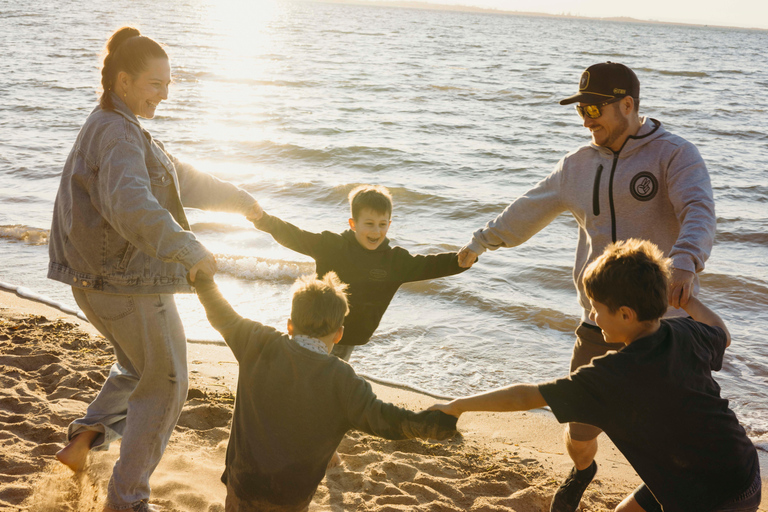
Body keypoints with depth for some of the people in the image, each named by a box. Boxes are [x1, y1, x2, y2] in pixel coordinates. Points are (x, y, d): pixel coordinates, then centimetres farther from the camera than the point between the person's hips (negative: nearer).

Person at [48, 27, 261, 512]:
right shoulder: (118, 135, -21)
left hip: (95, 280, 10)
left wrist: (242, 200, 29)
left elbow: (180, 178, 22)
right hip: (131, 284, -10)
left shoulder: (115, 128, 12)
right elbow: (131, 204, -40)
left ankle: (86, 435, 18)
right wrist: (189, 250, -46)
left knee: (138, 368, 31)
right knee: (164, 386, 8)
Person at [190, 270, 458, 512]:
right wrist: (444, 421, -11)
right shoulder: (341, 381, -15)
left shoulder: (262, 346, -9)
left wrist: (202, 278, 22)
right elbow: (381, 418, -16)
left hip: (246, 485, 1)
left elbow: (223, 317, 5)